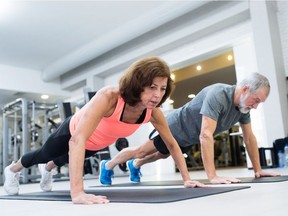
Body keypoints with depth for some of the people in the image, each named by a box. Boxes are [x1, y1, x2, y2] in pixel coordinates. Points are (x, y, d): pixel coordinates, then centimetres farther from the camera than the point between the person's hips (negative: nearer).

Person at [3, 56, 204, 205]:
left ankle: (47, 170, 73)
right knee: (44, 154, 26)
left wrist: (186, 177, -16)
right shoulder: (109, 97, -47)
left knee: (66, 159, 37)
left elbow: (172, 143, -15)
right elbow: (77, 141, -54)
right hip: (73, 131, -5)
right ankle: (13, 170, 60)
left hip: (98, 144, 6)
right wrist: (77, 192, -61)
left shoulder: (153, 112, -30)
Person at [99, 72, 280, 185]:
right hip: (176, 127, -8)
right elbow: (205, 136, -46)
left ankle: (135, 165, 57)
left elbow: (249, 137, -4)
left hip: (189, 137, 8)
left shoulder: (244, 104, -13)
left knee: (162, 155, 30)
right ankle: (108, 165, 33)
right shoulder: (217, 95, -40)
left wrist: (258, 170, -5)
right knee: (141, 151, 9)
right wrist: (212, 176, -48)